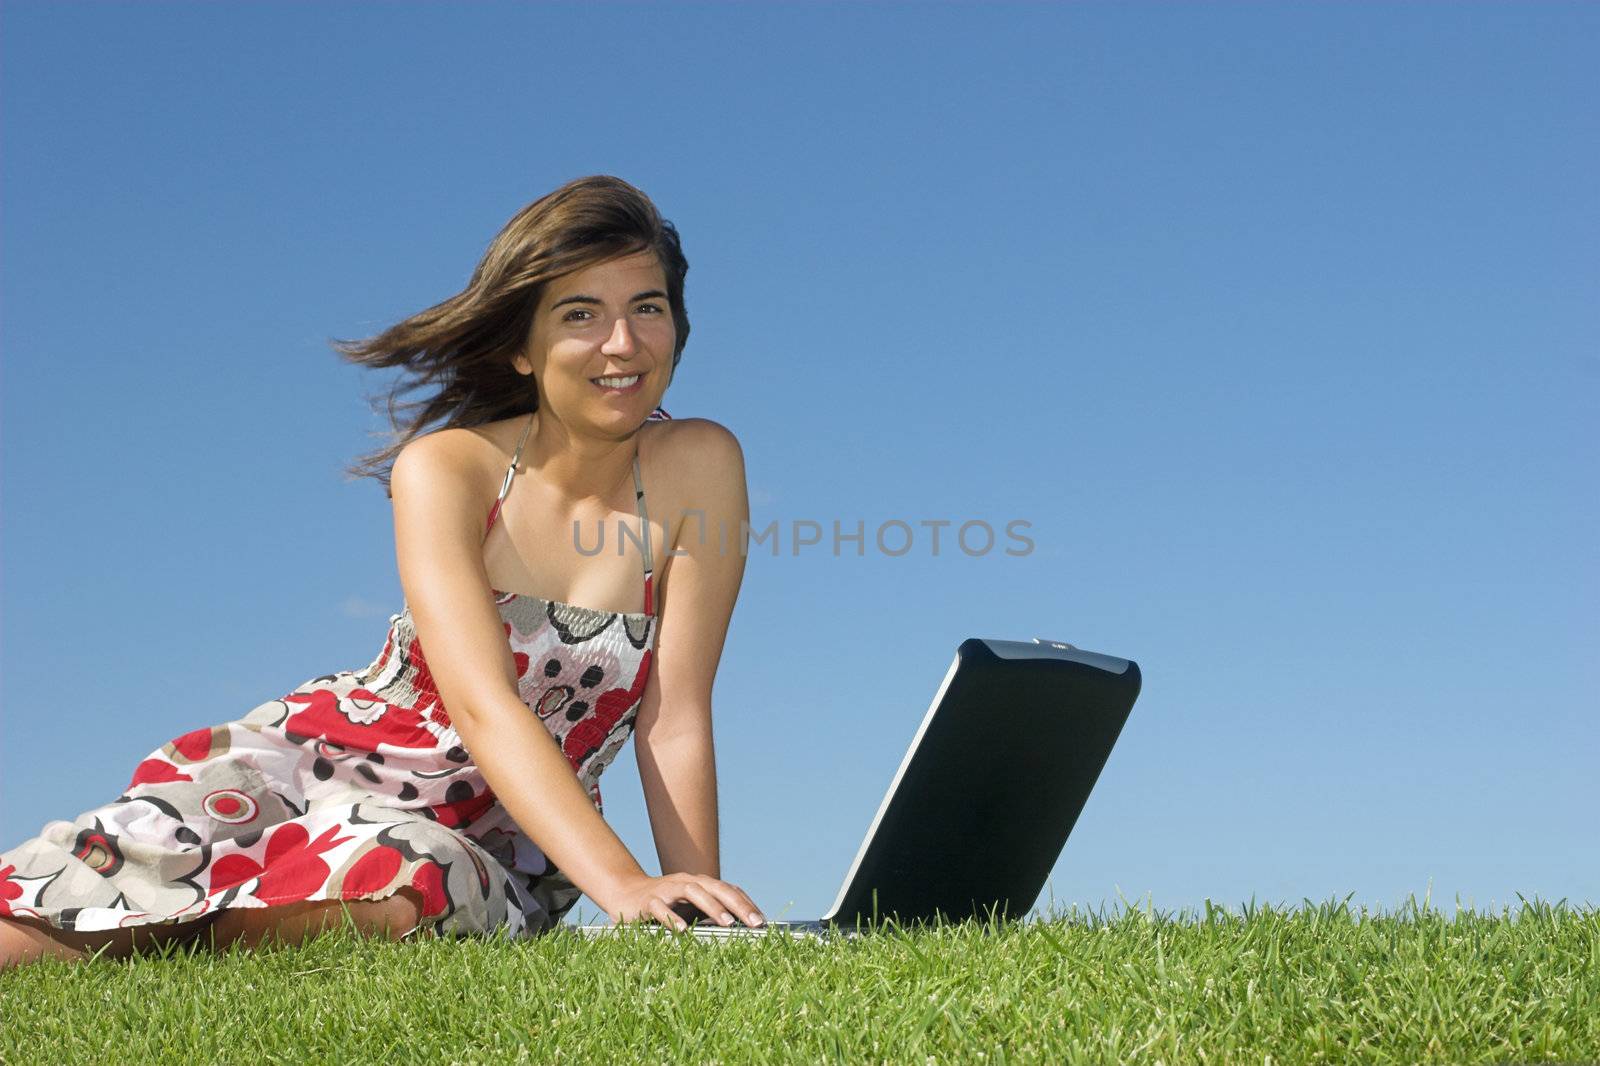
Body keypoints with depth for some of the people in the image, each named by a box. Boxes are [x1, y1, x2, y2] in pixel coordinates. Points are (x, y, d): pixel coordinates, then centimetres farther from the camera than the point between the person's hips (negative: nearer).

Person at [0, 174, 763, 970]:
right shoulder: (445, 471, -13)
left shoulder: (698, 468, -11)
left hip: (487, 839, 1)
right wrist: (621, 884, -41)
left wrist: (700, 914, -24)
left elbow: (674, 721, -13)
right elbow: (483, 707, -27)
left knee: (415, 893, -37)